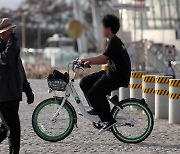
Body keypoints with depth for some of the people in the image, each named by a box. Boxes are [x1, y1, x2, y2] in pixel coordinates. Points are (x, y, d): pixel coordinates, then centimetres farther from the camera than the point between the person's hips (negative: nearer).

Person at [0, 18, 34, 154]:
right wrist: (12, 42, -20)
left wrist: (28, 91, 22)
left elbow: (21, 72, 25)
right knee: (13, 127, -10)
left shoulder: (13, 47, 19)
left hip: (14, 94, 8)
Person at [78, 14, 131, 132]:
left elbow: (104, 57, -26)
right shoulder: (114, 41, 18)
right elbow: (106, 60, 19)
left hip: (118, 76, -10)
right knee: (85, 83, 8)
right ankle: (97, 109, 12)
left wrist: (85, 60, -25)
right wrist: (89, 63, 7)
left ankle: (109, 120, -14)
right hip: (111, 73, 10)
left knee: (93, 94, -21)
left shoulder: (114, 42, -15)